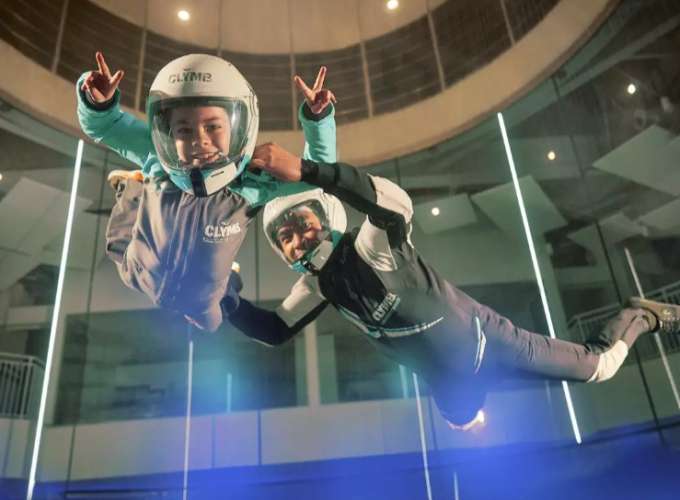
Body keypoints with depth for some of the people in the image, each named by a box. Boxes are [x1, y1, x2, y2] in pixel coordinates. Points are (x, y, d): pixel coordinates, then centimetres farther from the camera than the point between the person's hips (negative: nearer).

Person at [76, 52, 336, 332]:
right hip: (139, 279, 1)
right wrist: (98, 102, -41)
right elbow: (101, 125, -18)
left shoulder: (252, 182, -33)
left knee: (208, 324, 33)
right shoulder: (158, 160, -31)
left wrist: (317, 117, -39)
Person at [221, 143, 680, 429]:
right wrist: (230, 301, -19)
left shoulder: (373, 247, -32)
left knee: (599, 366, 8)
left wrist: (305, 170, -63)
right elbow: (275, 331, -4)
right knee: (462, 423, 35)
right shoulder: (319, 284, -9)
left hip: (484, 341, -6)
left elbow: (398, 203, -55)